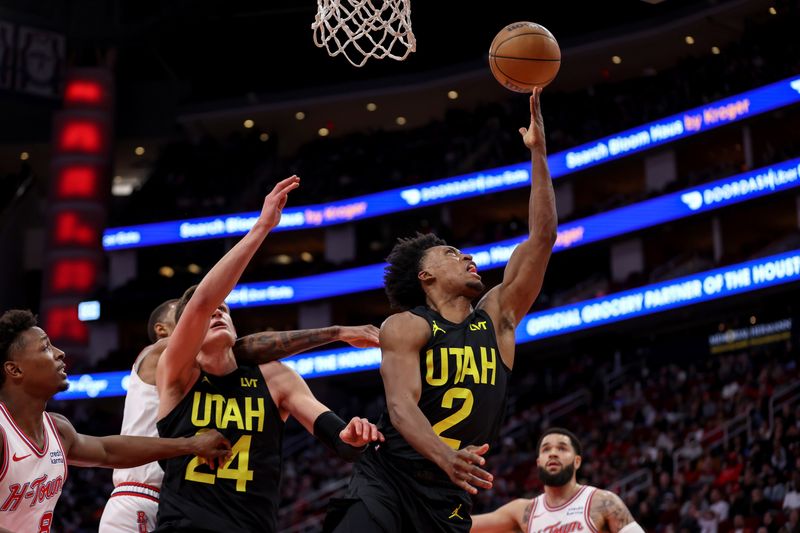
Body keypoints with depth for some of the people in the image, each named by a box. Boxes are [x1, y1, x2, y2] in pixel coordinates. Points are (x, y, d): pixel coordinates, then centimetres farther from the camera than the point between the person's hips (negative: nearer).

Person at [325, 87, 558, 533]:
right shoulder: (405, 328, -3)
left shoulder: (498, 317, 12)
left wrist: (538, 151, 5)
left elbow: (543, 237, 9)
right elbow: (401, 406, -18)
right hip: (388, 482, -5)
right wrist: (447, 458, -37)